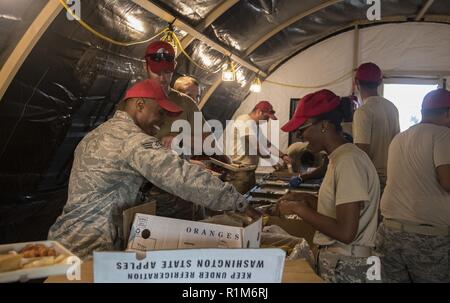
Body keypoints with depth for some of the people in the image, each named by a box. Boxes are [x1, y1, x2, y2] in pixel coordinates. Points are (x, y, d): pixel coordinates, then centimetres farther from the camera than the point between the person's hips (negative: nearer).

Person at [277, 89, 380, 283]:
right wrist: (304, 203, 2)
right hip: (333, 260, 8)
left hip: (344, 267, -8)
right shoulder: (338, 158, 11)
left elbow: (345, 233, -23)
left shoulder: (348, 161, -19)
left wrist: (299, 209, -15)